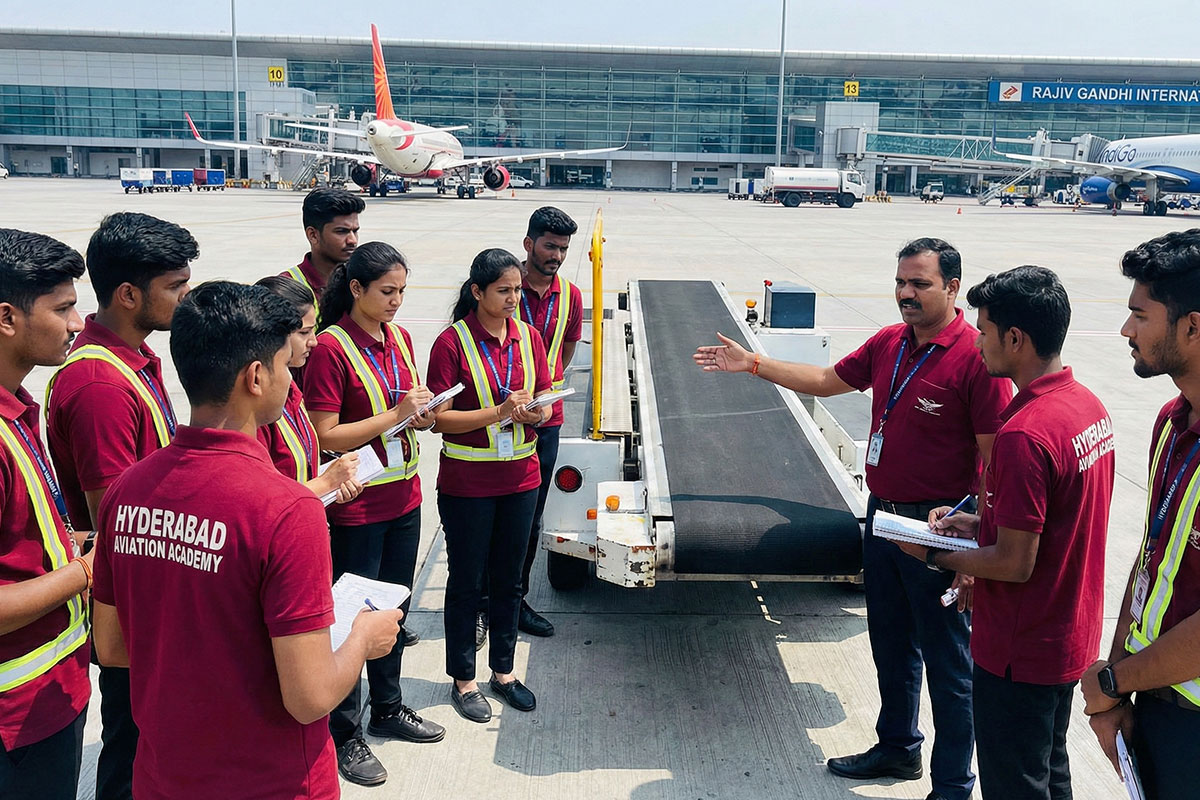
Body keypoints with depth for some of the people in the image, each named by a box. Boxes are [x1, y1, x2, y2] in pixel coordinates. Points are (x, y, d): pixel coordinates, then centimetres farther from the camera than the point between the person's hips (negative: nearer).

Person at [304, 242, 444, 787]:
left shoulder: (399, 338, 7)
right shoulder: (331, 347, -16)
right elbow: (326, 436, -18)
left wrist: (422, 415, -3)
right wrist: (396, 415, -22)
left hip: (403, 498, 7)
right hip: (356, 507, -7)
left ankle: (388, 708, 37)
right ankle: (344, 735, 19)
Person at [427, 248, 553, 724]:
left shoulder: (528, 336, 3)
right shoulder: (452, 343, -12)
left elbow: (544, 397, 11)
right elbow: (439, 418, -15)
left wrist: (536, 412, -12)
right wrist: (499, 412, -25)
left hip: (520, 477, 5)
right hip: (466, 483, -5)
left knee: (508, 578, 16)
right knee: (466, 582, 9)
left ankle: (503, 671, 32)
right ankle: (463, 680, 24)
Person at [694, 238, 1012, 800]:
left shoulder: (976, 356, -19)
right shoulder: (888, 343, 4)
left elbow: (995, 462, -19)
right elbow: (827, 380, 19)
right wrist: (752, 364, 16)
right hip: (882, 516, 8)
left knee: (947, 663, 6)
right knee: (890, 647, 22)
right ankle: (897, 748, 42)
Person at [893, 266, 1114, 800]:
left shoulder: (1024, 434, -29)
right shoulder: (1089, 405, 1)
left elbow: (1015, 564, -25)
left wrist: (934, 555, -11)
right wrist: (981, 523, 7)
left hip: (1021, 653, -9)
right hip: (1071, 637, 9)